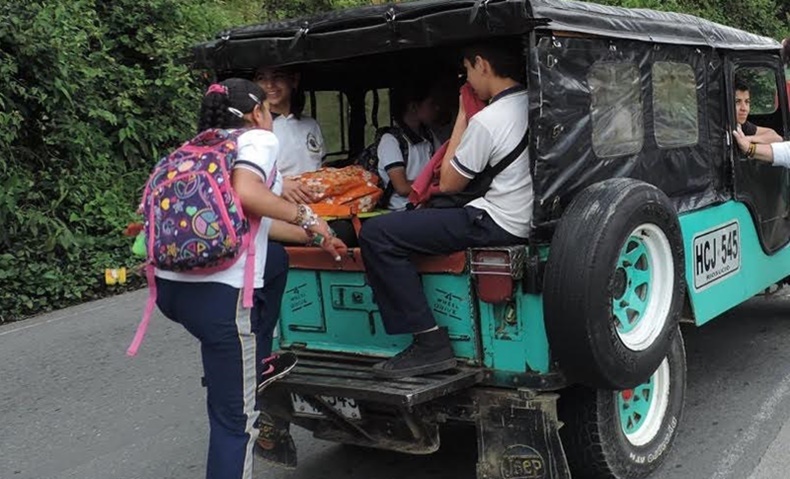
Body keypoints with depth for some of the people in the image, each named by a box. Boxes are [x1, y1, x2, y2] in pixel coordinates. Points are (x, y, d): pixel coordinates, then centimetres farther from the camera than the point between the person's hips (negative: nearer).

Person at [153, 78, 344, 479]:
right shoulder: (259, 139, 3)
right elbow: (245, 193, -19)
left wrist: (313, 236, 37)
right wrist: (307, 217, -5)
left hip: (171, 283, 8)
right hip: (218, 289, -7)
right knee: (235, 417, 3)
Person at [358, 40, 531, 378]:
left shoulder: (487, 120, -17)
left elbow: (448, 183, -4)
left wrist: (462, 115, 1)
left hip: (497, 223, -10)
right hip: (524, 219, 10)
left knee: (376, 234, -13)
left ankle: (430, 343, -12)